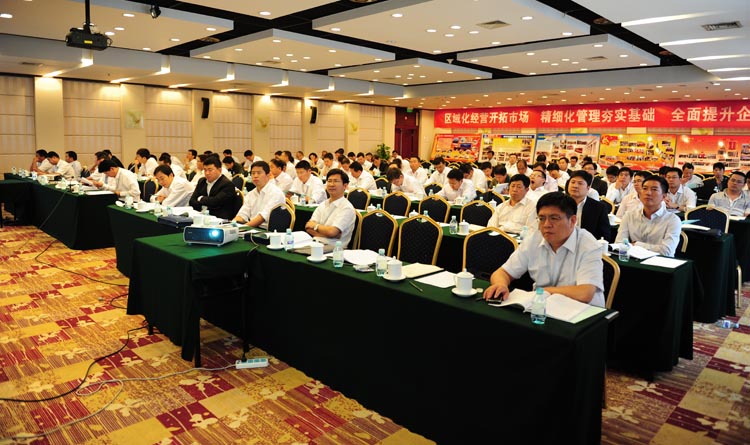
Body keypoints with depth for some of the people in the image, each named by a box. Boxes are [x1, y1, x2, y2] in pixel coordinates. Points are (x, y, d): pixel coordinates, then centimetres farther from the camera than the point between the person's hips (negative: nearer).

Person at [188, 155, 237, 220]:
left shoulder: (227, 184, -9)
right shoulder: (201, 181, 15)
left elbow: (215, 201, -19)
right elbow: (192, 201, 10)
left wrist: (201, 199, 0)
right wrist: (202, 208, -9)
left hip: (221, 219, -7)